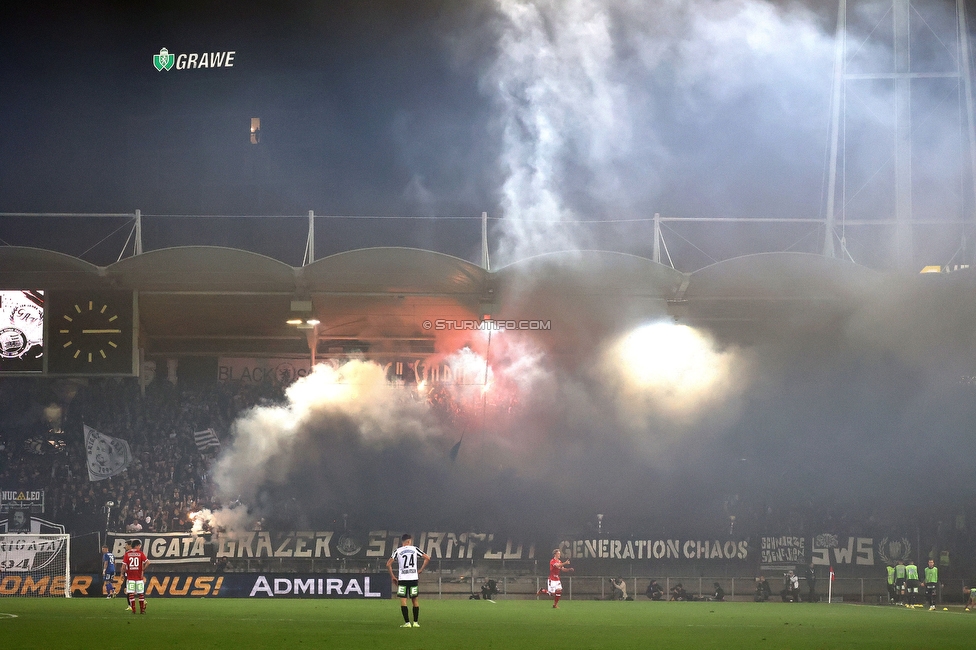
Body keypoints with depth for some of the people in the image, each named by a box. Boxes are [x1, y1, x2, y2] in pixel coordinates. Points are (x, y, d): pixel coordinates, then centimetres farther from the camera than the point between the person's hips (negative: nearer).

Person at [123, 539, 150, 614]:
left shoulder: (127, 554, -1)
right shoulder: (140, 553, -2)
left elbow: (124, 565, -5)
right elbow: (147, 562, -10)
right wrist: (143, 569, 5)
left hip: (130, 576, 0)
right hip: (139, 576, 0)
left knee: (131, 594, 2)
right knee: (141, 594, 8)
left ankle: (133, 610, -2)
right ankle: (142, 610, 9)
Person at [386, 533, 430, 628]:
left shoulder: (398, 551, 2)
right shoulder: (415, 549, 5)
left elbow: (388, 564, -3)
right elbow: (427, 558, 3)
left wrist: (392, 576, 7)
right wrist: (421, 570, 11)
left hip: (402, 578, -1)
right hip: (414, 578, 1)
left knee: (403, 601, -1)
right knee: (415, 600, 11)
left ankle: (407, 622, -8)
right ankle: (415, 622, 12)